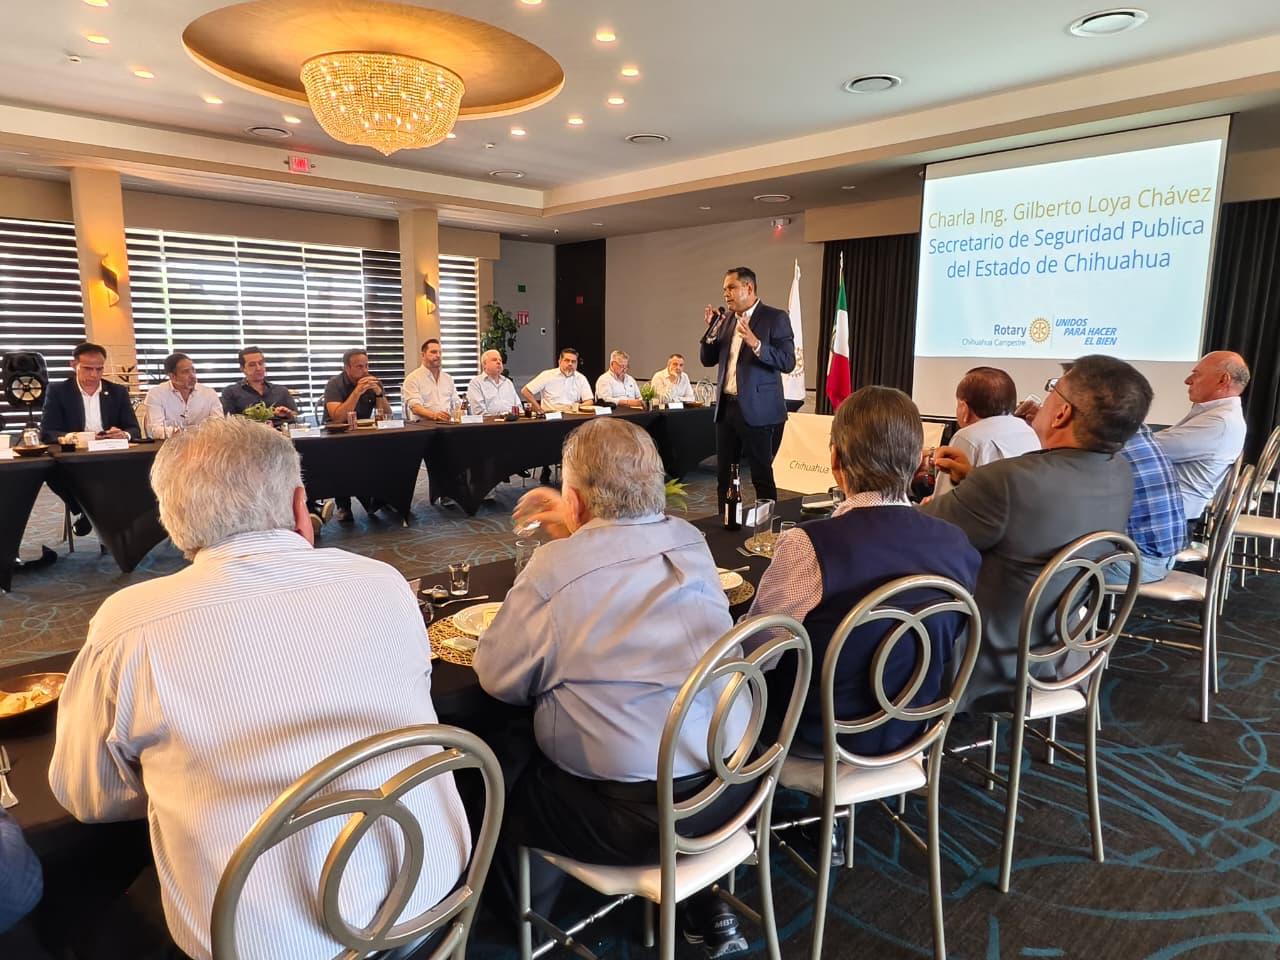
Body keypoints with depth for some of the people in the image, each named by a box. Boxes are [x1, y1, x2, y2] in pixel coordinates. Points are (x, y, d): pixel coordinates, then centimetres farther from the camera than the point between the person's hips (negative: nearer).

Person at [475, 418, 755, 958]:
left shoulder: (555, 566, -17)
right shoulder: (691, 542, 0)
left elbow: (498, 678, -7)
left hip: (635, 813, -6)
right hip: (729, 783, 6)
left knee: (504, 783, 17)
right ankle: (703, 907, 34)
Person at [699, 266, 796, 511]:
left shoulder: (775, 318, -6)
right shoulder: (726, 319, 12)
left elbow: (788, 362, -14)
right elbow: (707, 360, 13)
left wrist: (755, 343, -27)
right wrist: (711, 329, -3)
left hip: (756, 409, -6)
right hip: (726, 407, 6)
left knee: (762, 476, 1)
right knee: (724, 475, 12)